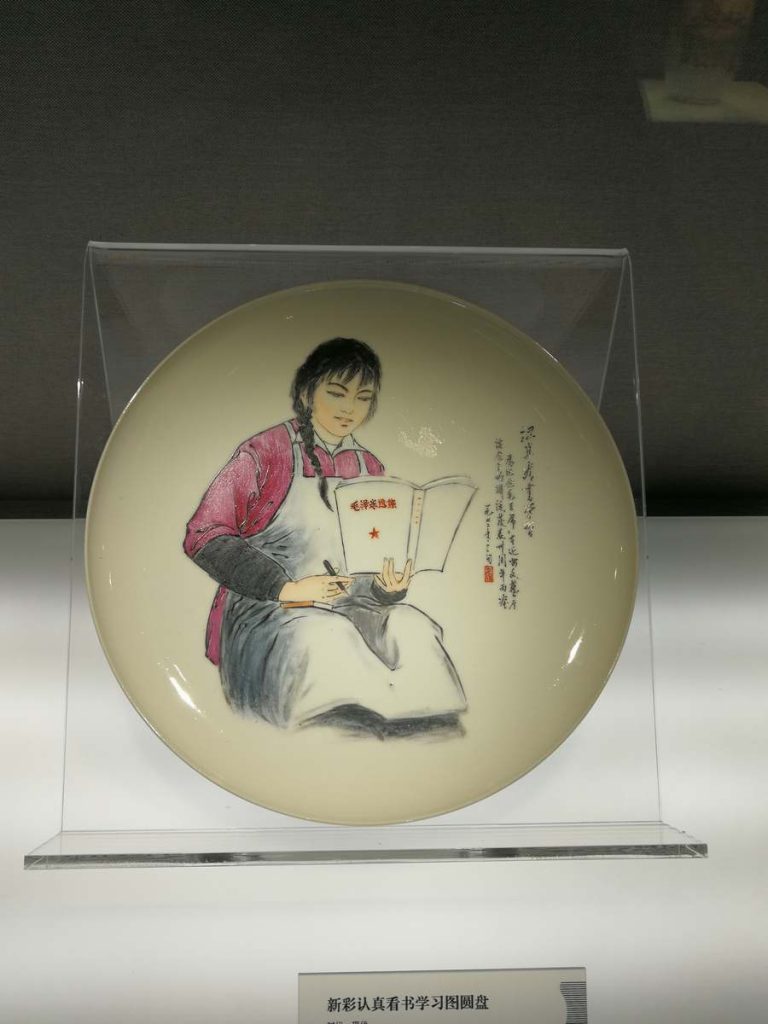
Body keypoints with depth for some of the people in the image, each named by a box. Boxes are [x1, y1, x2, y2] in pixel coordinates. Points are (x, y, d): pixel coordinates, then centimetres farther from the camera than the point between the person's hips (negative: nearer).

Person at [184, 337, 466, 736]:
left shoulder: (371, 469, 14)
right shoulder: (266, 452, -2)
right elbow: (203, 536, -7)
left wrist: (390, 585, -8)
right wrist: (286, 588, -15)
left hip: (351, 609, 4)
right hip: (267, 610, -4)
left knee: (411, 626, -25)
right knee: (325, 635, -36)